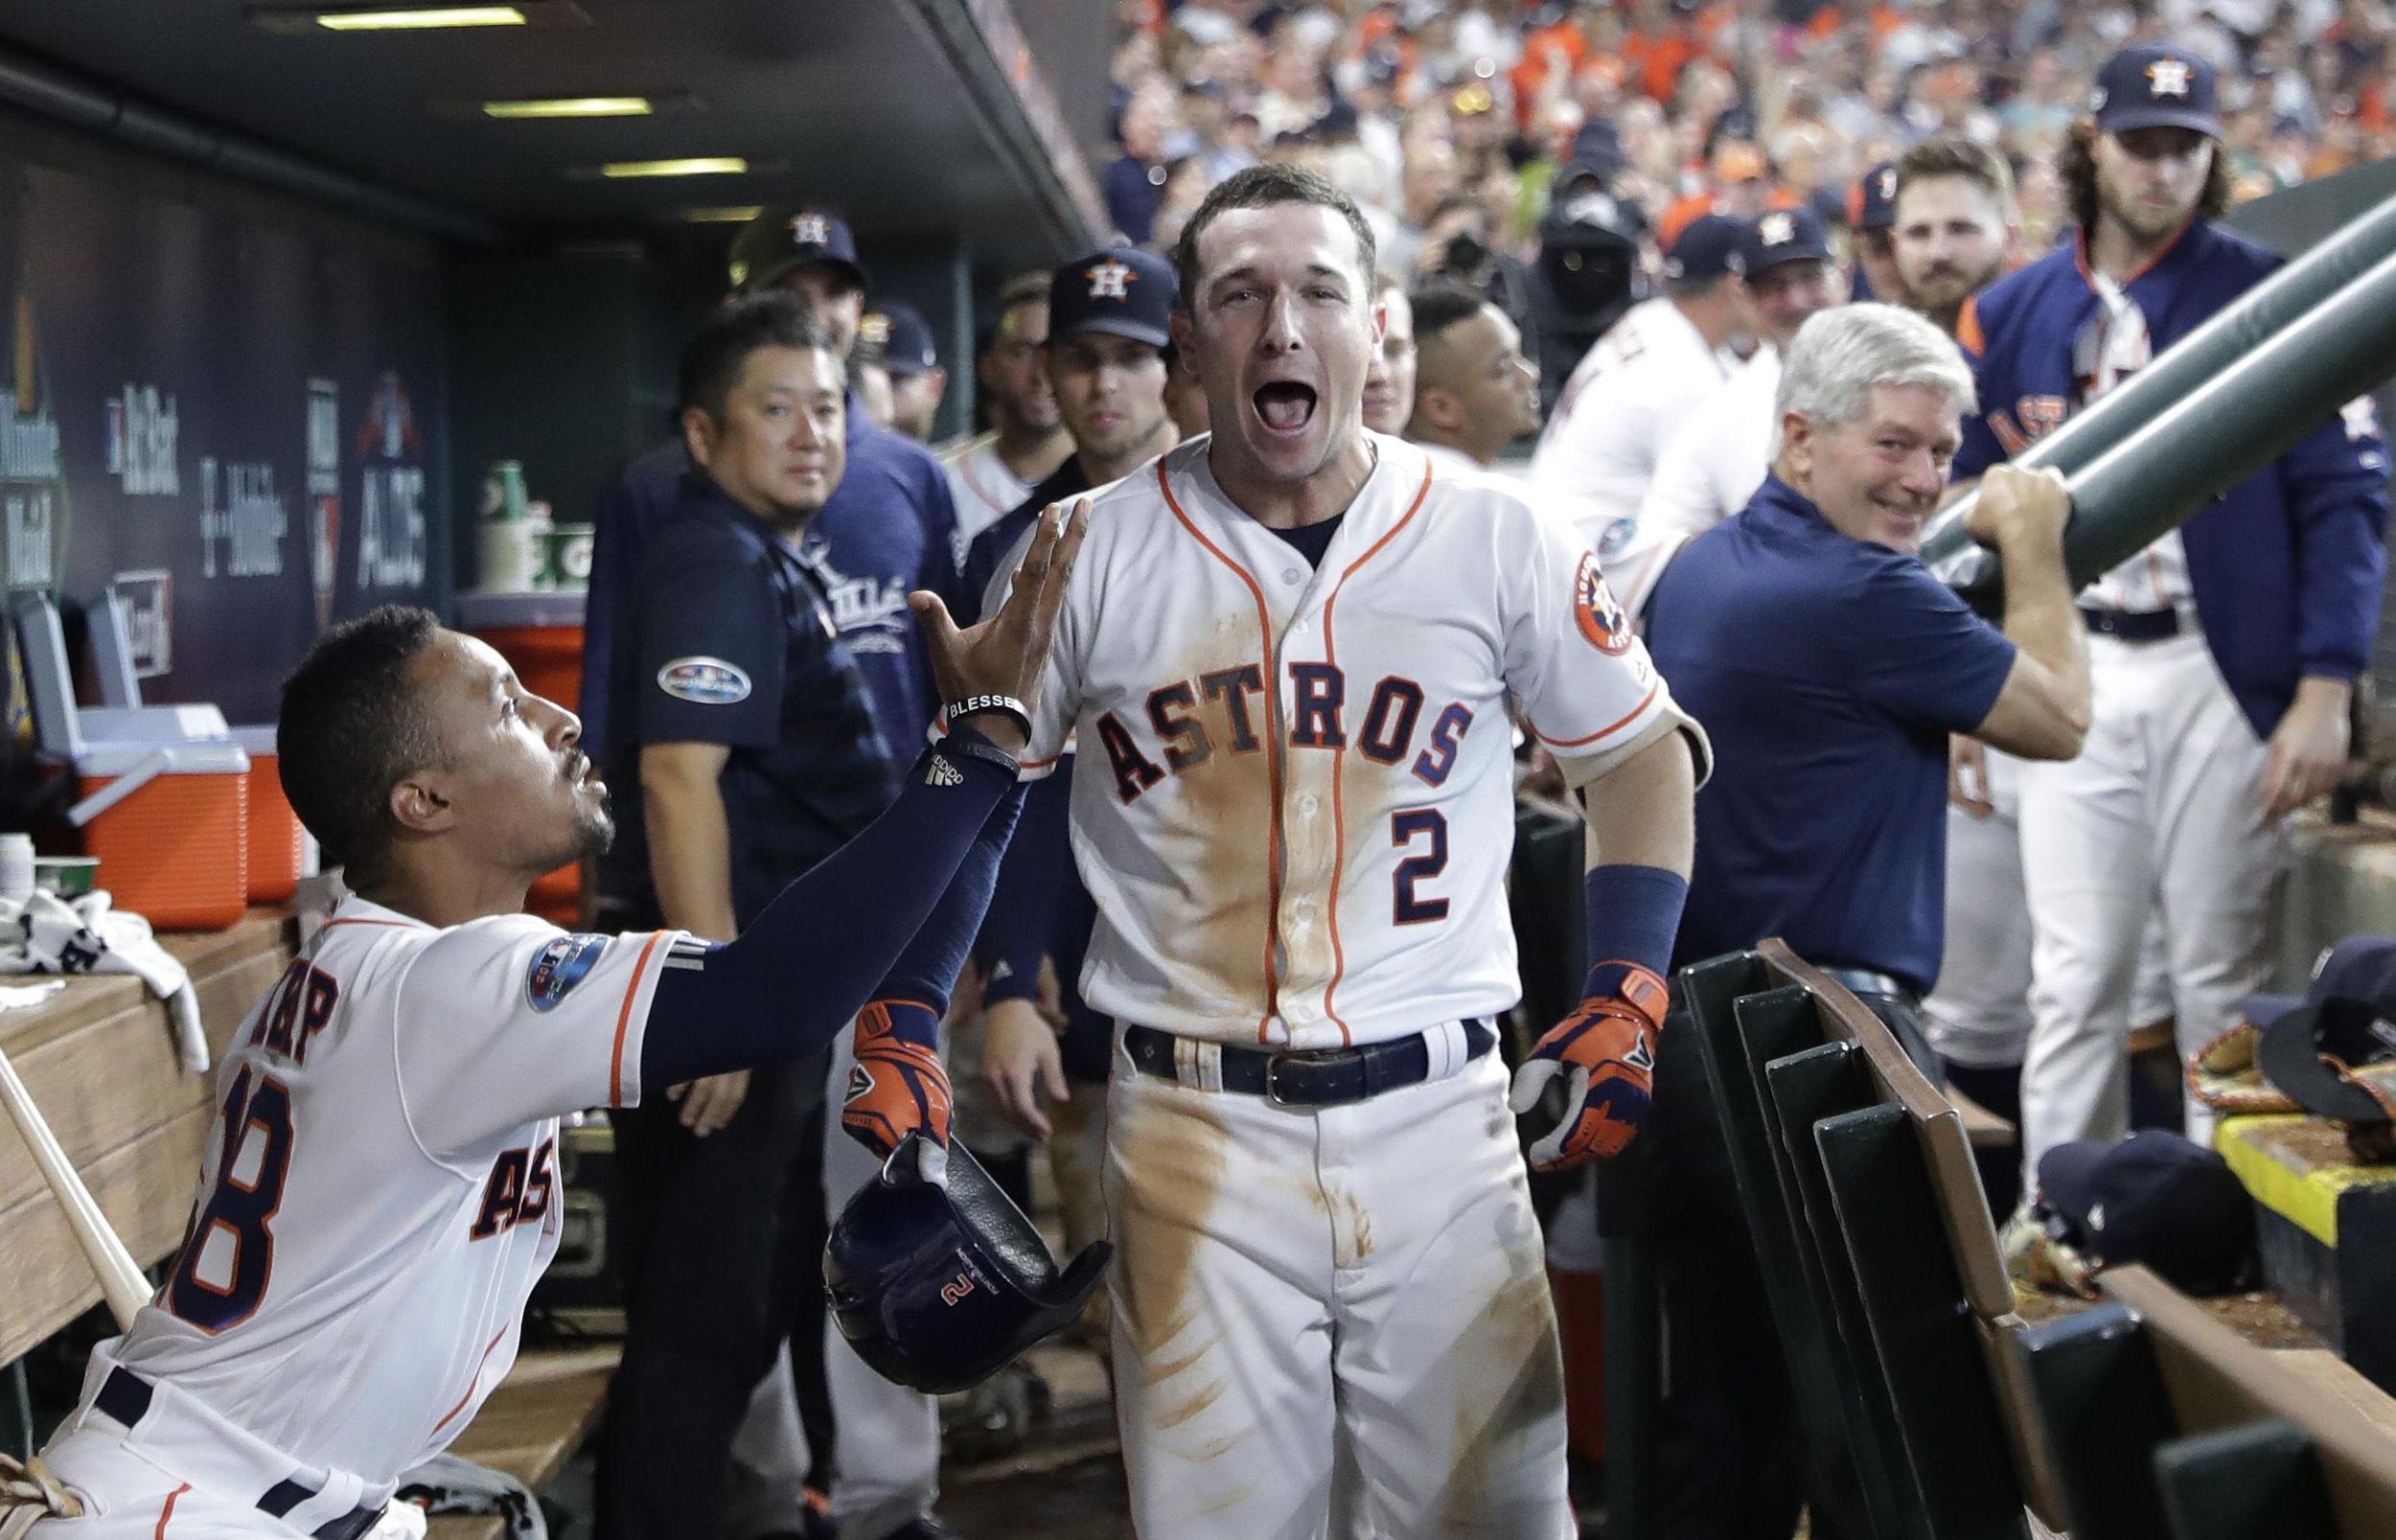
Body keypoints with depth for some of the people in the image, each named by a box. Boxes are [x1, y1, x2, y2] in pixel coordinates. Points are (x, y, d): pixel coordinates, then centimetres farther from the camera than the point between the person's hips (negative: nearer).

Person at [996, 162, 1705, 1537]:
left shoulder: (1499, 541, 0)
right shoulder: (1090, 556, 0)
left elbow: (1642, 752, 11)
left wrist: (1629, 1000, 1)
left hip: (1440, 1113, 0)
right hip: (1191, 1124, 0)